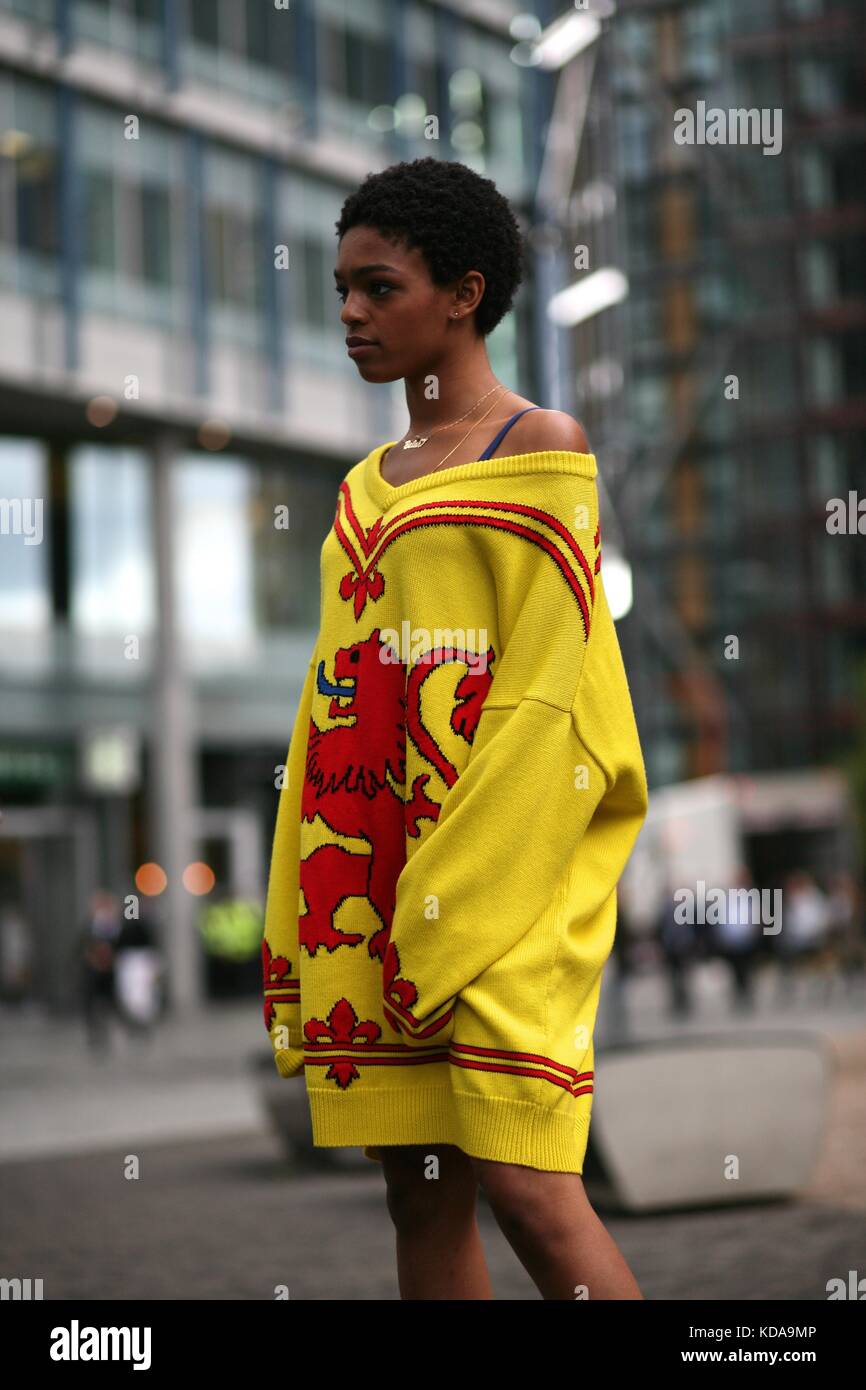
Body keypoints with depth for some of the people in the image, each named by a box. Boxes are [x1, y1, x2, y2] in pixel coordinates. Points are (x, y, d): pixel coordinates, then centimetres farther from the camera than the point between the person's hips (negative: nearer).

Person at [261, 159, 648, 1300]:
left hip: (498, 868, -6)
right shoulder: (368, 487, 20)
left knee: (523, 1183, -13)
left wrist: (451, 908, -16)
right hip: (366, 884, 6)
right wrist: (297, 926, 12)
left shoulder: (539, 446, 0)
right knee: (420, 1196, 5)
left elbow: (549, 690, -9)